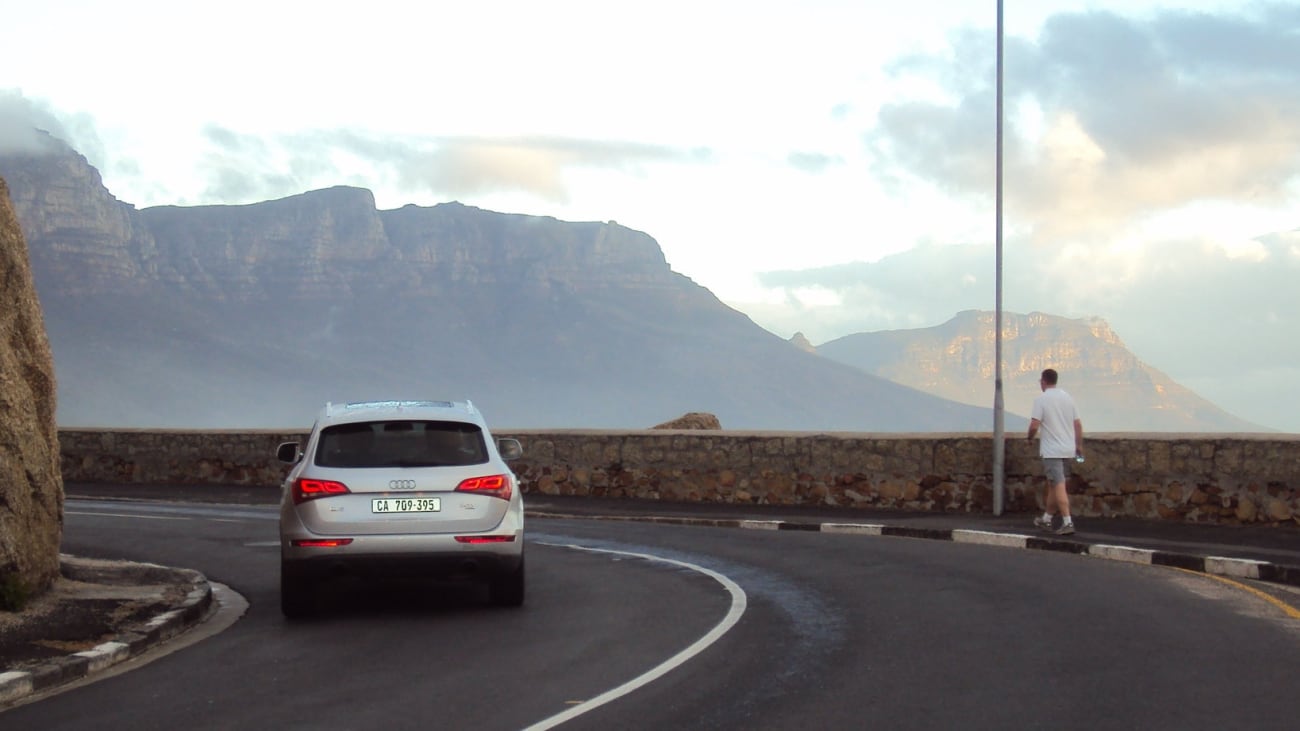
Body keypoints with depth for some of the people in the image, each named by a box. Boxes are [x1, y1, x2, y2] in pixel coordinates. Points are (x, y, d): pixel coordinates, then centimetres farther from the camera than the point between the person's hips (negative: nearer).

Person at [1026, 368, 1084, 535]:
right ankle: (1047, 519, 28)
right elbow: (1078, 424, 10)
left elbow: (1034, 425, -16)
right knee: (1053, 484, 17)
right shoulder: (1067, 398, 9)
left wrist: (1030, 438, 3)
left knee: (1059, 486, -8)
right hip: (1068, 449, 7)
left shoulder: (1041, 400, -10)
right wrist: (1079, 446, 17)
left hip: (1051, 450, -7)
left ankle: (1068, 522, -15)